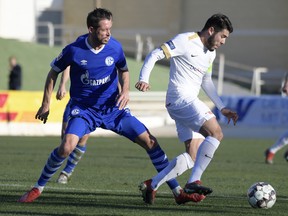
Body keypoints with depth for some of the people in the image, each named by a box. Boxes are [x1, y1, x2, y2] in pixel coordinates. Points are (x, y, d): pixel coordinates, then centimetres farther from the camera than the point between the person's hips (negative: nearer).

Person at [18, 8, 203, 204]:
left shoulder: (115, 47, -7)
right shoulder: (74, 50, -14)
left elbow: (123, 70, 14)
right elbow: (54, 72, 3)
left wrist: (125, 90, -6)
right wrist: (46, 104, 3)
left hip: (113, 108, 3)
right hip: (84, 110, -3)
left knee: (150, 142, -6)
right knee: (66, 147, -27)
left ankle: (178, 192, 5)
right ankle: (38, 188, -5)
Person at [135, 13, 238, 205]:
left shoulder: (211, 53, 19)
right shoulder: (186, 41, -8)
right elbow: (155, 55, -12)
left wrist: (222, 108, 25)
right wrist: (144, 79, -27)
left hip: (187, 101, 10)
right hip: (182, 98, -10)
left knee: (192, 156, 8)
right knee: (216, 133, -23)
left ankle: (152, 185, 12)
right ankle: (194, 181, -25)